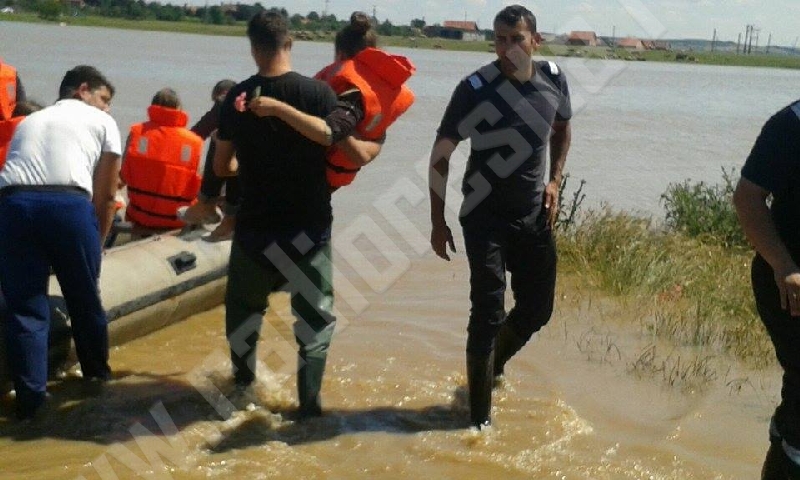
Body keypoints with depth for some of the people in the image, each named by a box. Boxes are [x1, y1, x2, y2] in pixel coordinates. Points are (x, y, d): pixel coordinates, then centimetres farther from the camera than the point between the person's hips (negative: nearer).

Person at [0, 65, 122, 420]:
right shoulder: (102, 122, 22)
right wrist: (96, 242, 32)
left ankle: (29, 398, 10)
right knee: (84, 298, 17)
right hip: (69, 204, -3)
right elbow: (105, 195, 18)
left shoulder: (30, 121, 35)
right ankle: (96, 370, 37)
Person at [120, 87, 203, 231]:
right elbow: (197, 188, -6)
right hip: (177, 220, -1)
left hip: (140, 215, 1)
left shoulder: (137, 132, -7)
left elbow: (124, 175, -3)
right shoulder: (194, 141, -9)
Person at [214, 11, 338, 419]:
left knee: (244, 304, 24)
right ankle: (309, 401, 5)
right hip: (307, 225, -2)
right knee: (316, 314, 11)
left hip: (255, 224, 2)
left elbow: (221, 167, 7)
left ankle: (242, 379, 39)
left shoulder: (237, 97, -2)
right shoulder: (319, 92, -11)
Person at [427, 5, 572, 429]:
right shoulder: (476, 89, -16)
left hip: (534, 214, 5)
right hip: (485, 215, -5)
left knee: (537, 309, 12)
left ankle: (492, 366, 41)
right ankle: (480, 417, 3)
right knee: (488, 312, -7)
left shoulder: (553, 80, -3)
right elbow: (440, 155, -8)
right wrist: (438, 222, -10)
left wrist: (555, 181, 5)